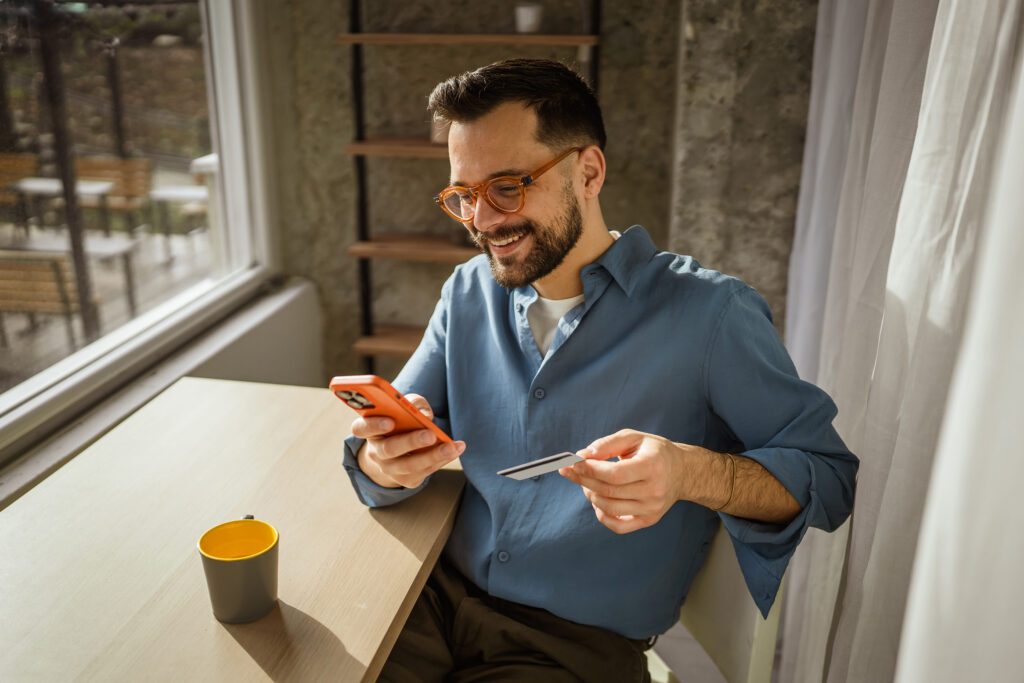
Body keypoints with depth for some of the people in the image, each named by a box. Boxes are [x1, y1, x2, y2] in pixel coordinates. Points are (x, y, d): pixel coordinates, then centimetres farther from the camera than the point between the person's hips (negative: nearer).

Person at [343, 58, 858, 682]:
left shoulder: (709, 314, -11)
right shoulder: (468, 293, 5)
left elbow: (828, 476, -9)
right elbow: (379, 458, 6)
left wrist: (690, 473, -28)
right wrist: (383, 460, -19)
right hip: (438, 597, 3)